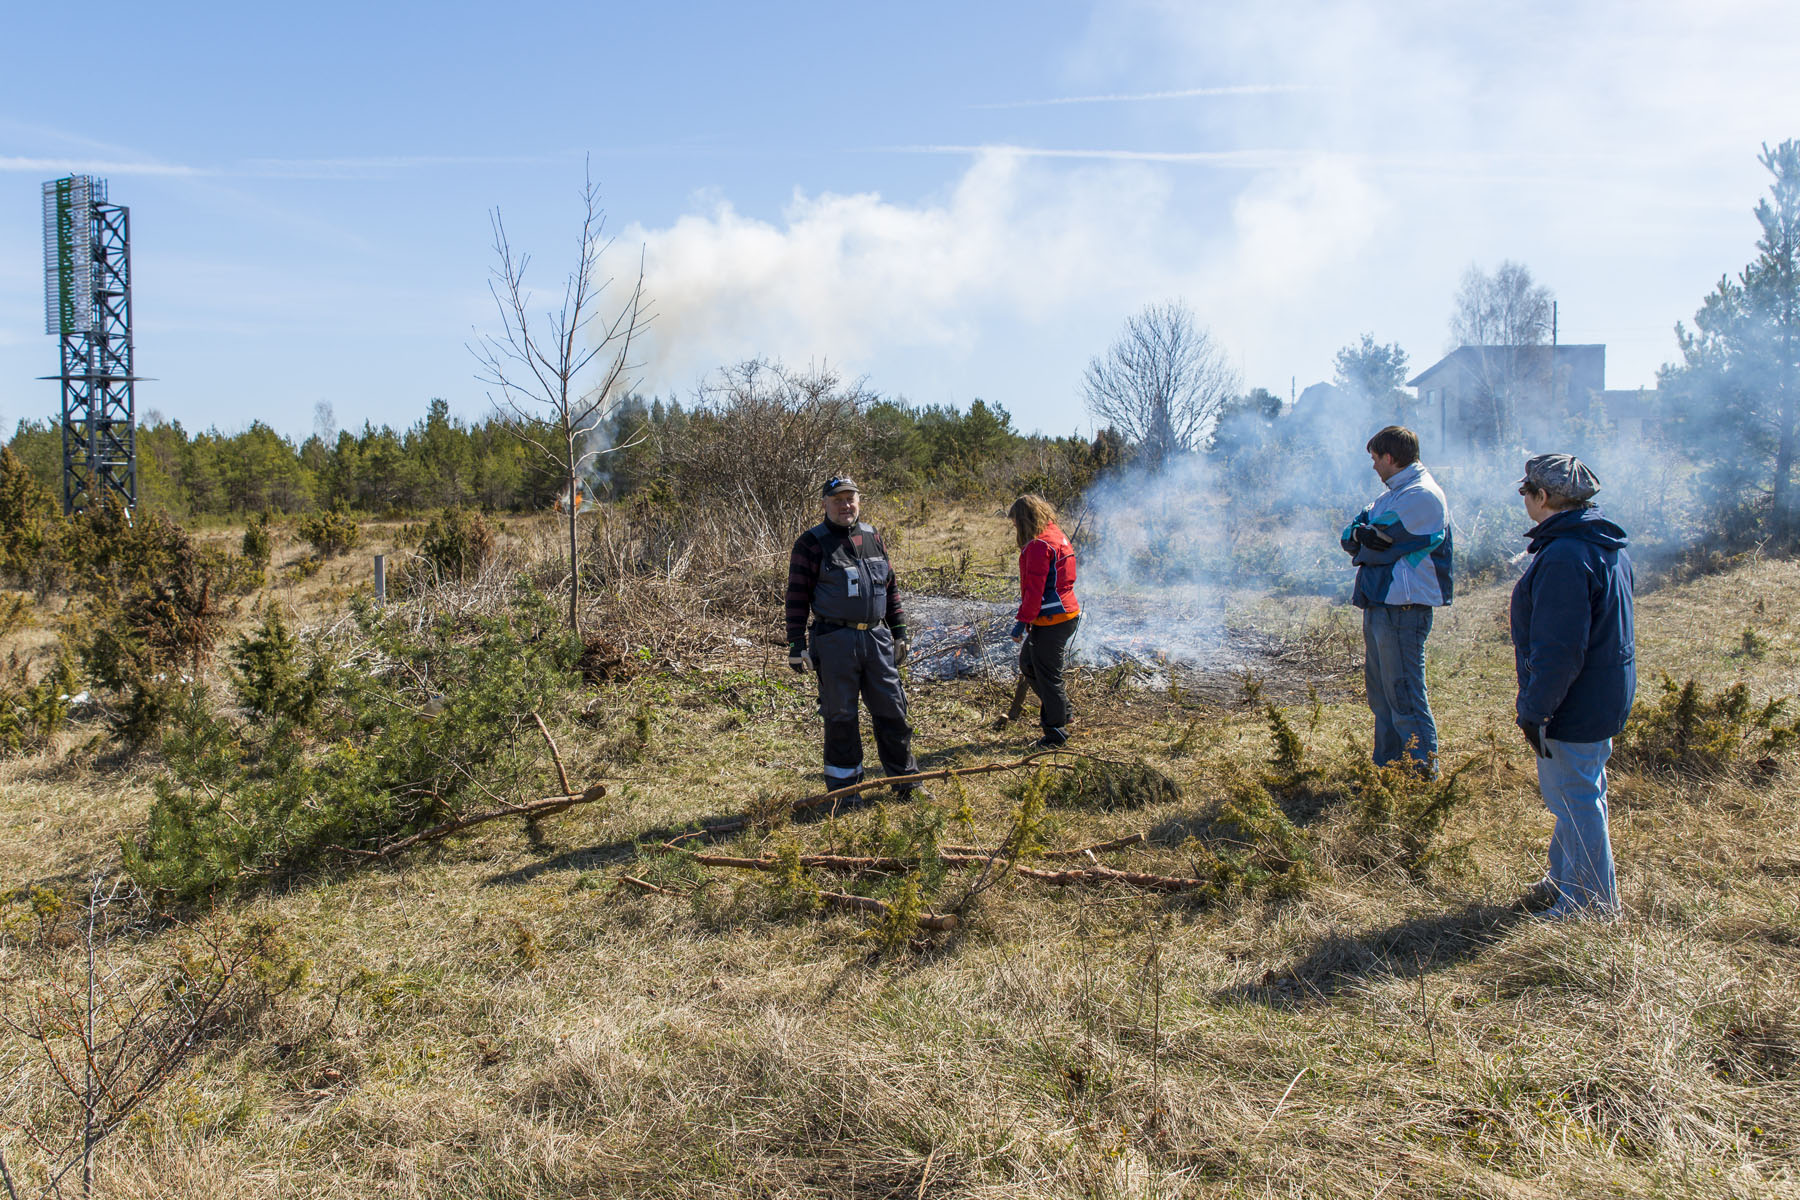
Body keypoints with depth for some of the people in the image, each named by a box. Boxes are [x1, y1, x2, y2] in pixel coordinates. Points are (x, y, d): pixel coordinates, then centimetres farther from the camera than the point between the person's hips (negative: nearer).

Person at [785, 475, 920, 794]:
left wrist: (899, 632, 15)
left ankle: (906, 779, 20)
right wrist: (797, 645, -9)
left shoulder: (872, 537, 13)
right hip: (835, 642, -4)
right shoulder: (811, 543, -3)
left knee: (892, 709, 8)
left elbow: (891, 587, 18)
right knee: (840, 715, 4)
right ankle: (843, 784, 17)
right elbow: (797, 596, -5)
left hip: (877, 637, 4)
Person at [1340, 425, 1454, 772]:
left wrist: (1359, 540, 1)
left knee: (1404, 694, -6)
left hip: (1402, 609, -10)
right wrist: (1364, 537, -8)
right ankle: (1387, 768, 26)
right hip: (1379, 604, 10)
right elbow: (1349, 536, 11)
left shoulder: (1422, 496, -13)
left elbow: (1378, 545, -17)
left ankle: (1422, 774, 1)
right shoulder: (1393, 494, 19)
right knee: (1381, 692, 16)